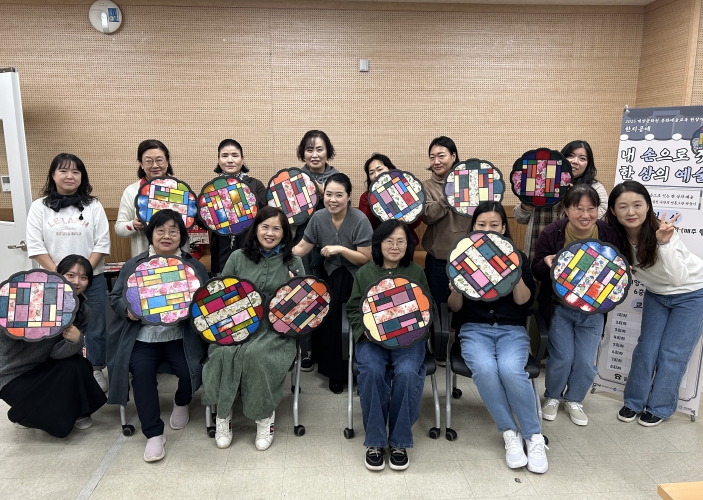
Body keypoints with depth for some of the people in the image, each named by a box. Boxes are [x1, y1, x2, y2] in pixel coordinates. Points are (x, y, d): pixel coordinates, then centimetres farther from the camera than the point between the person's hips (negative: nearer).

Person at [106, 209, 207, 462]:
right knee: (141, 371, -25)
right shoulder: (134, 265, 10)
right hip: (143, 336, 1)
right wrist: (128, 310, -11)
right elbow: (115, 297, 11)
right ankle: (154, 433, -8)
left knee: (191, 372, -22)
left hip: (181, 336, 0)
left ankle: (181, 403, 18)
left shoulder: (194, 266, 8)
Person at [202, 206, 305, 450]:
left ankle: (265, 416, -11)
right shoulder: (238, 257, 9)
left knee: (257, 354, -32)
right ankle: (223, 414, -9)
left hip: (276, 330, -1)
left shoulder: (293, 262, 6)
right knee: (225, 352, -29)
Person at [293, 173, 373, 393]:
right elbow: (302, 248, -2)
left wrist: (340, 249, -29)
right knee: (329, 325, 8)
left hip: (355, 281, -4)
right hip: (330, 277, 4)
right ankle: (335, 371, 29)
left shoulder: (360, 220, -20)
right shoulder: (319, 217, -7)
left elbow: (365, 258, -18)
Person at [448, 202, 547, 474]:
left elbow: (523, 301, -2)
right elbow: (454, 307, 3)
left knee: (510, 370, -32)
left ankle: (534, 436, -12)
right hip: (474, 329, 0)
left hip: (512, 329, 0)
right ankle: (510, 433, -13)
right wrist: (456, 289, -20)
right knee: (484, 369, -32)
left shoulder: (517, 257, 7)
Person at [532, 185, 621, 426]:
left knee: (586, 361, 2)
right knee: (562, 358, -3)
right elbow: (536, 272, -8)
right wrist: (547, 263, -30)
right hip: (559, 307, -2)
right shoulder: (551, 233, -14)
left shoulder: (609, 235, -9)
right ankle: (552, 397, 28)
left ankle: (574, 400, 31)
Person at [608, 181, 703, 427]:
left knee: (672, 354, 1)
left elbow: (678, 279, -37)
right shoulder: (616, 236, -18)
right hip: (656, 295, 4)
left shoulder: (661, 232, -31)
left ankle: (660, 407, 20)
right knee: (646, 348, 6)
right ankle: (634, 401, 23)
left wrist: (664, 243, -46)